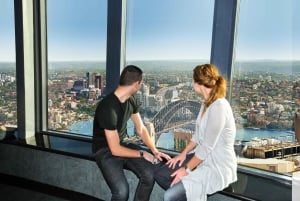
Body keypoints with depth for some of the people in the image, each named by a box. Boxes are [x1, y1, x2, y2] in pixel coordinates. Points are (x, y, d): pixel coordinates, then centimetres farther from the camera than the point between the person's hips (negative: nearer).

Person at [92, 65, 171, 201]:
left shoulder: (131, 100, -3)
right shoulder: (108, 108, -29)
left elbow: (141, 128, 7)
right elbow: (115, 149, -25)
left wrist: (154, 150, -4)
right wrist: (142, 154, -14)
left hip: (122, 144, 7)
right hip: (105, 151, -6)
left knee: (149, 174, -17)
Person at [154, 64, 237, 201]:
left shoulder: (218, 107, -25)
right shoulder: (207, 103, 6)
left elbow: (207, 146, -23)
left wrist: (187, 169, -15)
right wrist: (183, 153, 4)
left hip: (219, 166, -9)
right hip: (204, 157, 10)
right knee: (159, 172, 5)